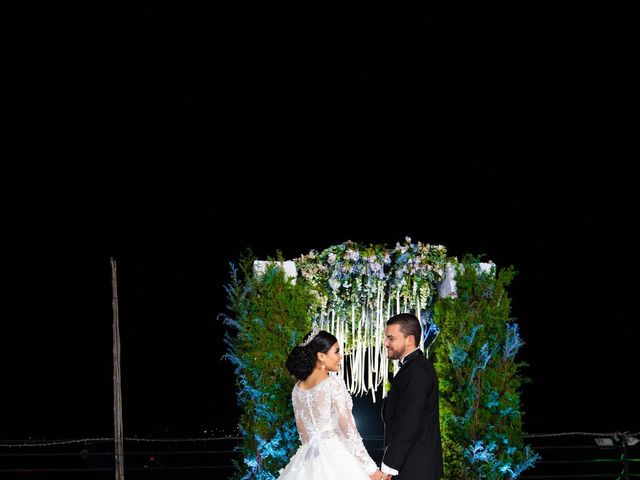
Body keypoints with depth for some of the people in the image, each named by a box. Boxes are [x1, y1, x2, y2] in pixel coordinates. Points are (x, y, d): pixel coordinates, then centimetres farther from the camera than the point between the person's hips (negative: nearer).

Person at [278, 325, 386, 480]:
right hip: (337, 459, -7)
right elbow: (348, 429, -15)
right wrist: (371, 467, -12)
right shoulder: (334, 384, -13)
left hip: (309, 461, 7)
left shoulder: (298, 389, 6)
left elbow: (303, 432, 13)